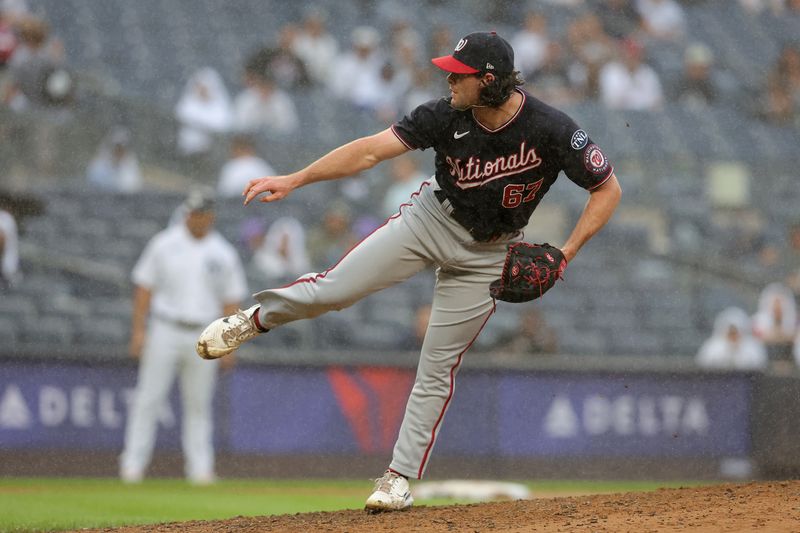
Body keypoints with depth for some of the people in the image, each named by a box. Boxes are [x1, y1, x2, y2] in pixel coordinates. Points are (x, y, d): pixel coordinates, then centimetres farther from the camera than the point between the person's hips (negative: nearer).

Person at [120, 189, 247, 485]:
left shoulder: (224, 254, 5)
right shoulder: (164, 244, 0)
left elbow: (232, 301, 9)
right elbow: (144, 287, 2)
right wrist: (138, 330, -5)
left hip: (203, 337, 1)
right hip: (165, 332, -1)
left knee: (199, 403, 5)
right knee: (148, 399, -4)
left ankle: (200, 467, 10)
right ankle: (133, 463, -2)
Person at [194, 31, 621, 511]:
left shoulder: (551, 130, -26)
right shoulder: (446, 116, -20)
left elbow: (608, 189, -16)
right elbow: (372, 150, -23)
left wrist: (566, 253, -24)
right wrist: (293, 180, -31)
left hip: (487, 254, -1)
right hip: (431, 219, 1)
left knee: (438, 368, 0)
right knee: (333, 290, -10)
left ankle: (401, 477, 12)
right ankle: (256, 319, 19)